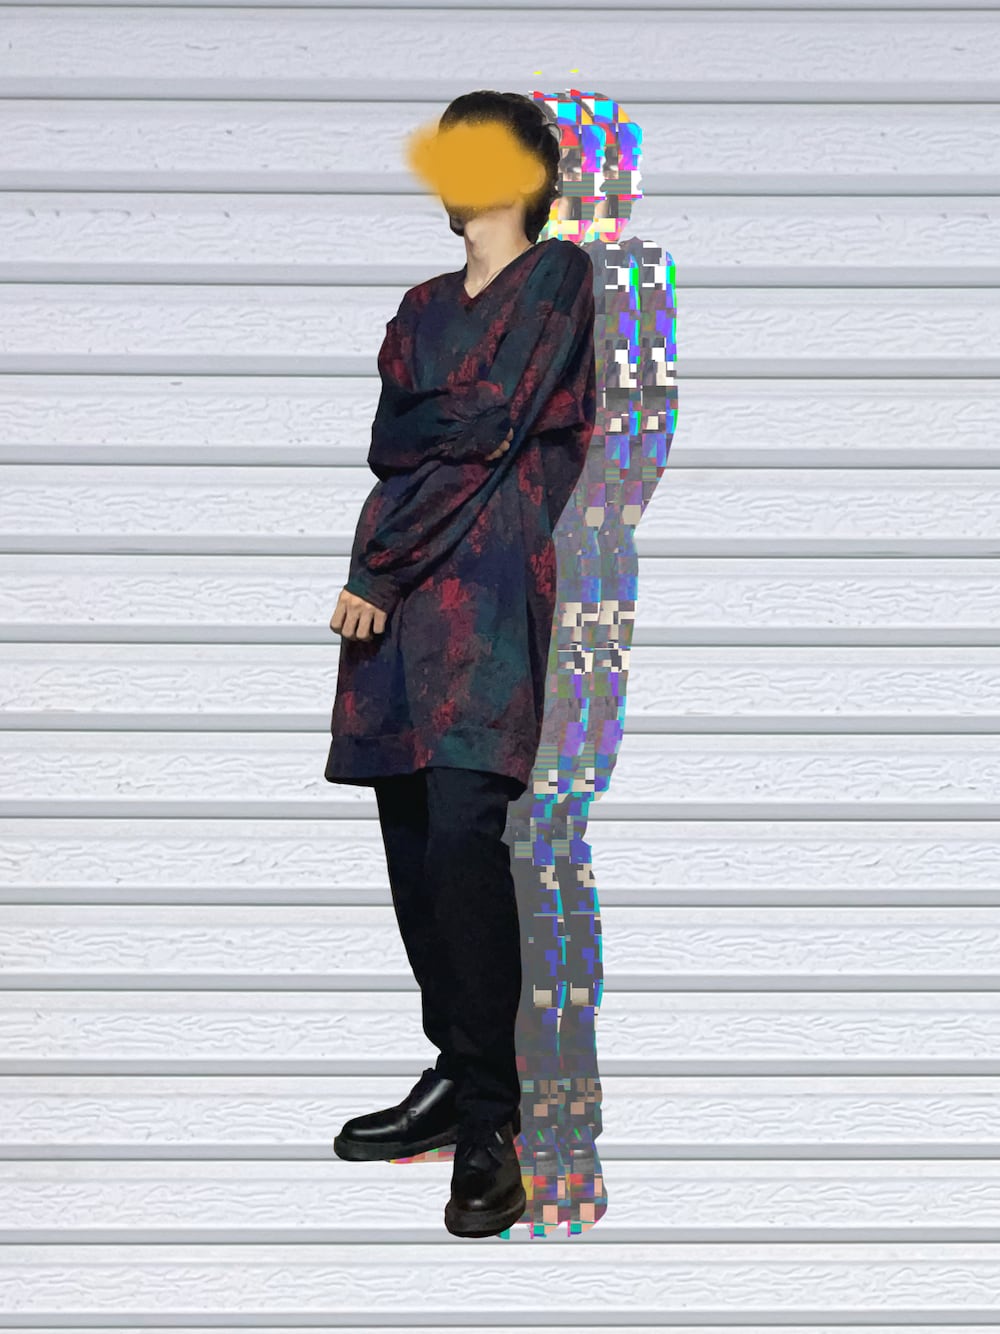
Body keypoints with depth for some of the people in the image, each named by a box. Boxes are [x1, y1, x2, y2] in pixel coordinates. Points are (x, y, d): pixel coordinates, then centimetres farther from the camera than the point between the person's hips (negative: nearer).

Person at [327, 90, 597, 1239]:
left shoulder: (558, 278, 3)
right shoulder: (423, 307, 26)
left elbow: (486, 434, -6)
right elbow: (386, 443, 13)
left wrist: (380, 569, -8)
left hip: (489, 583, -7)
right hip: (398, 593, 7)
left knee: (463, 833, -19)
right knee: (413, 845, 5)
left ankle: (487, 1125, -15)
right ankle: (455, 1080, 15)